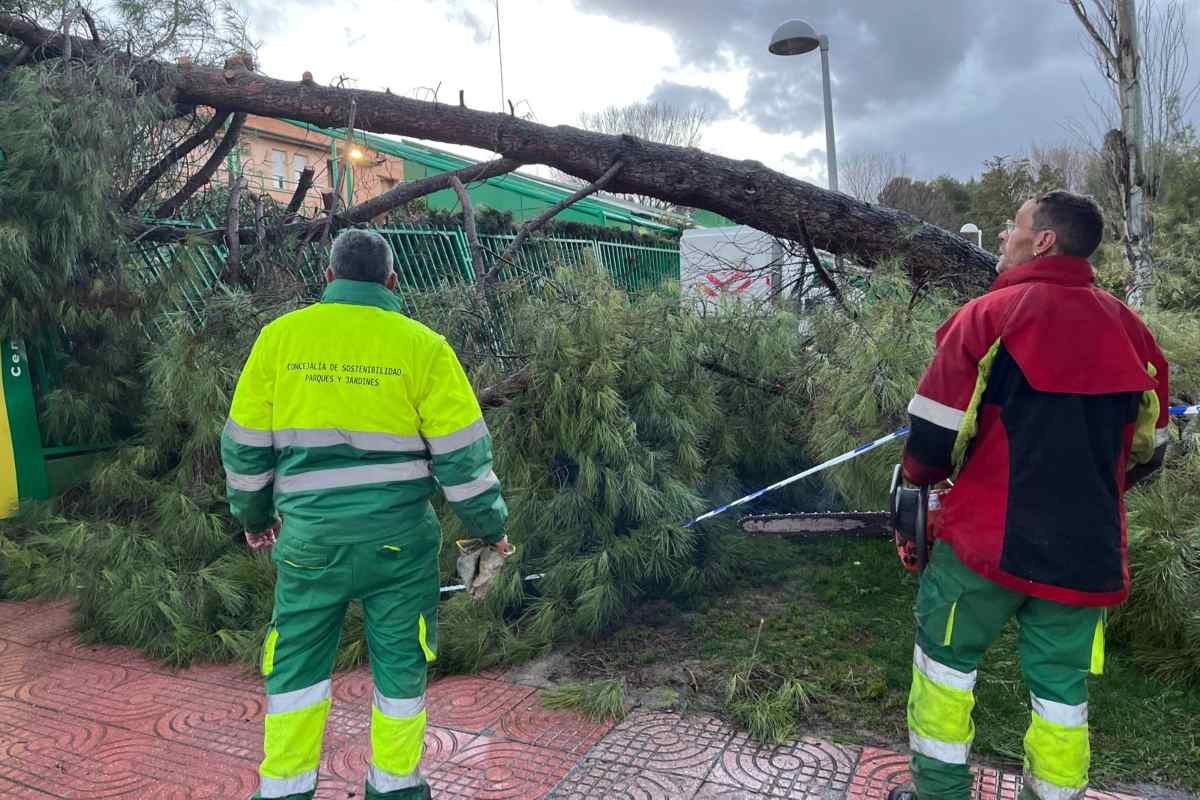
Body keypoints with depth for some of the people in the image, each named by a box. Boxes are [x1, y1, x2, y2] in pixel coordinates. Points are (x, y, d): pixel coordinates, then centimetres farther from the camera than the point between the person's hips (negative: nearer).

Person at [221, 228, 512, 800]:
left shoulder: (280, 336, 0)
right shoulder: (421, 346, -6)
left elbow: (245, 443, 5)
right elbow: (461, 452, -6)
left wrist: (253, 514, 21)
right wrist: (490, 526, 7)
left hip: (311, 538, 2)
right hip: (398, 540, -1)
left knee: (296, 665, 17)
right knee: (400, 665, 14)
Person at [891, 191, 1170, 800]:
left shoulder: (987, 317, -11)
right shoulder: (1131, 330, 5)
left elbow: (933, 440, -11)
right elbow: (1145, 453, 13)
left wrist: (921, 475, 10)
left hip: (988, 542, -4)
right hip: (1088, 556, 4)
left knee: (947, 657, 15)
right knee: (1062, 688, 16)